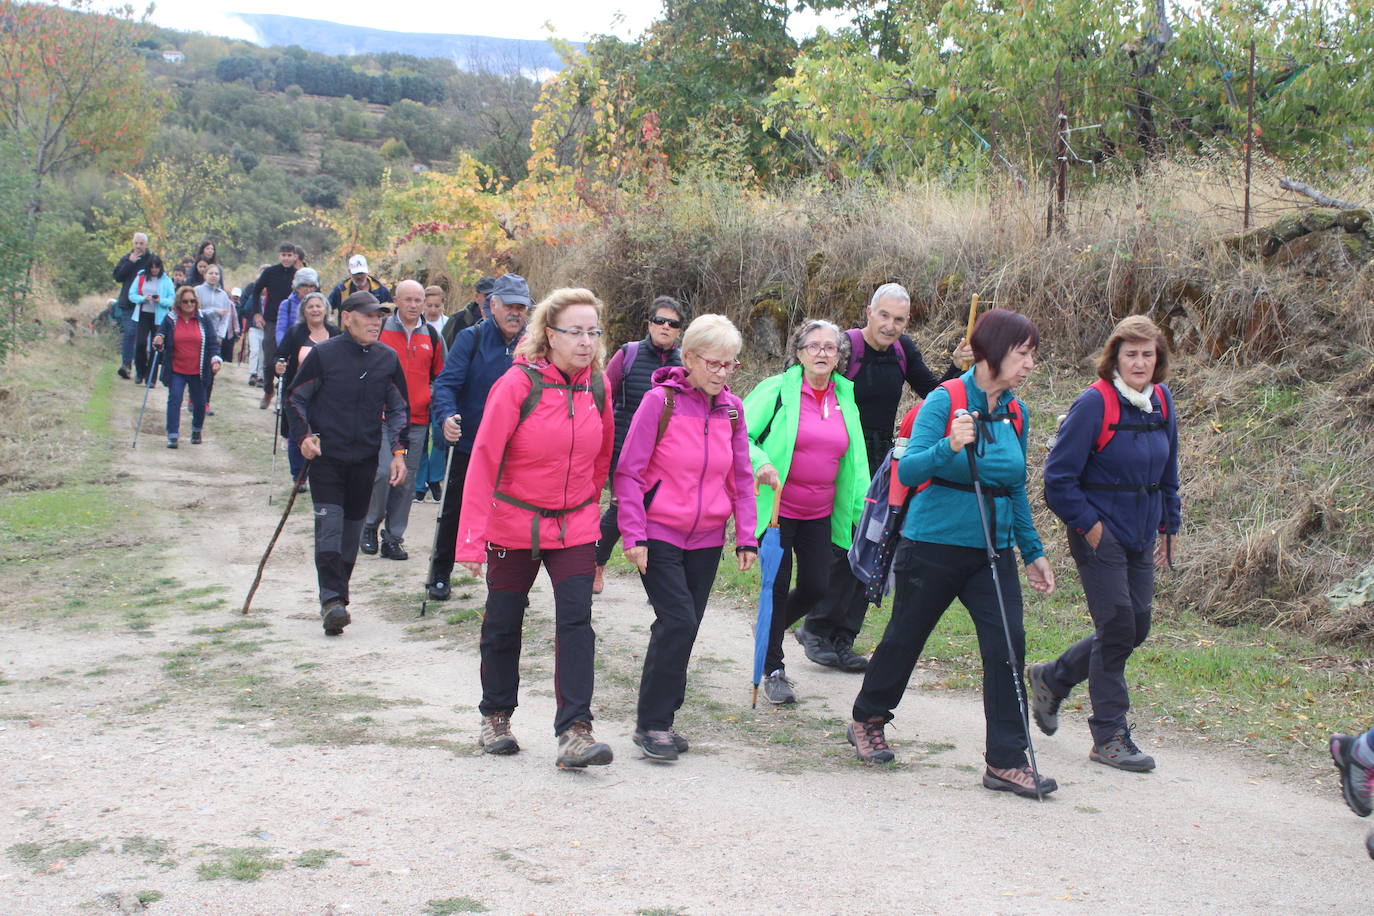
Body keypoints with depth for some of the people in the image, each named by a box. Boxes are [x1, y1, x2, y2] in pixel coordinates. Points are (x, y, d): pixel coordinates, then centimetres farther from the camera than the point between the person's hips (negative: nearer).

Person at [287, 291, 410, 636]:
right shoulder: (323, 354, -5)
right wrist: (304, 436, -9)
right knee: (329, 523, -15)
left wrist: (398, 451, 5)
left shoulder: (388, 359, 5)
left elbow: (398, 409, 14)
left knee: (353, 527, 8)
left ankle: (337, 599, 19)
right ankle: (332, 600, -20)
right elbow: (296, 399, 4)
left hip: (366, 458, 4)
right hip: (325, 455, -4)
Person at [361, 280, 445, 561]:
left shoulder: (431, 336, 11)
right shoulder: (380, 329, 1)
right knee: (382, 474, -11)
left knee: (406, 482, 4)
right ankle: (370, 527, 10)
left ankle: (393, 538, 13)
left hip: (417, 420, 3)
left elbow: (440, 376, 21)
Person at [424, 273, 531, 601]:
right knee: (454, 511, 10)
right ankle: (440, 576, 26)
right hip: (467, 445, -2)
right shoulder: (471, 338, -7)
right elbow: (446, 383, -14)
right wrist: (447, 417, -32)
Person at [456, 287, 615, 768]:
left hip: (575, 526, 3)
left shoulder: (597, 387, -2)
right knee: (503, 624, 11)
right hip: (514, 525, -2)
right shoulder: (518, 384, -16)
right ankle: (496, 716, 30)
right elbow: (483, 460, -15)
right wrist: (471, 539, -18)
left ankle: (575, 730, -11)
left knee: (576, 620, -10)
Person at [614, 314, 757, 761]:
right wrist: (634, 534, -13)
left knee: (684, 627, 8)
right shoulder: (660, 401, -11)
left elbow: (742, 478, 10)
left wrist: (747, 536, 4)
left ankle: (661, 717, 22)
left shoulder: (732, 409, 3)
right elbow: (629, 472, -9)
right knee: (678, 621, -15)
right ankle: (651, 723, -3)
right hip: (659, 535, -5)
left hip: (706, 539, 5)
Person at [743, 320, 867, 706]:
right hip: (777, 509, -4)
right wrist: (760, 461, -26)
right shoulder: (777, 390, -7)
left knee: (815, 587, 4)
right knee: (778, 586, 0)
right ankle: (773, 670, 15)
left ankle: (770, 628, 35)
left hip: (819, 514, 5)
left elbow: (856, 459, 12)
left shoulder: (845, 399, 8)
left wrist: (864, 509, 7)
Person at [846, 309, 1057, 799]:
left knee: (1008, 645, -7)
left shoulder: (1016, 413, 7)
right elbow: (907, 470, -21)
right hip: (933, 545, -5)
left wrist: (1033, 551, 19)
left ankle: (1006, 761, -1)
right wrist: (949, 448, -38)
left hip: (992, 552, 5)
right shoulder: (945, 400, -12)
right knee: (904, 639, 11)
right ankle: (867, 721, 35)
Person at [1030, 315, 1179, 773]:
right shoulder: (1094, 404, -15)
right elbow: (1058, 476, -14)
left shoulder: (1161, 402, 5)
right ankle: (1109, 736, 6)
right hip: (1100, 534, -7)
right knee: (1117, 627, -7)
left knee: (1136, 628, 9)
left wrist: (1167, 526, 15)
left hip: (1140, 536, 7)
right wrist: (1088, 525, -14)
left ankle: (1052, 678, 30)